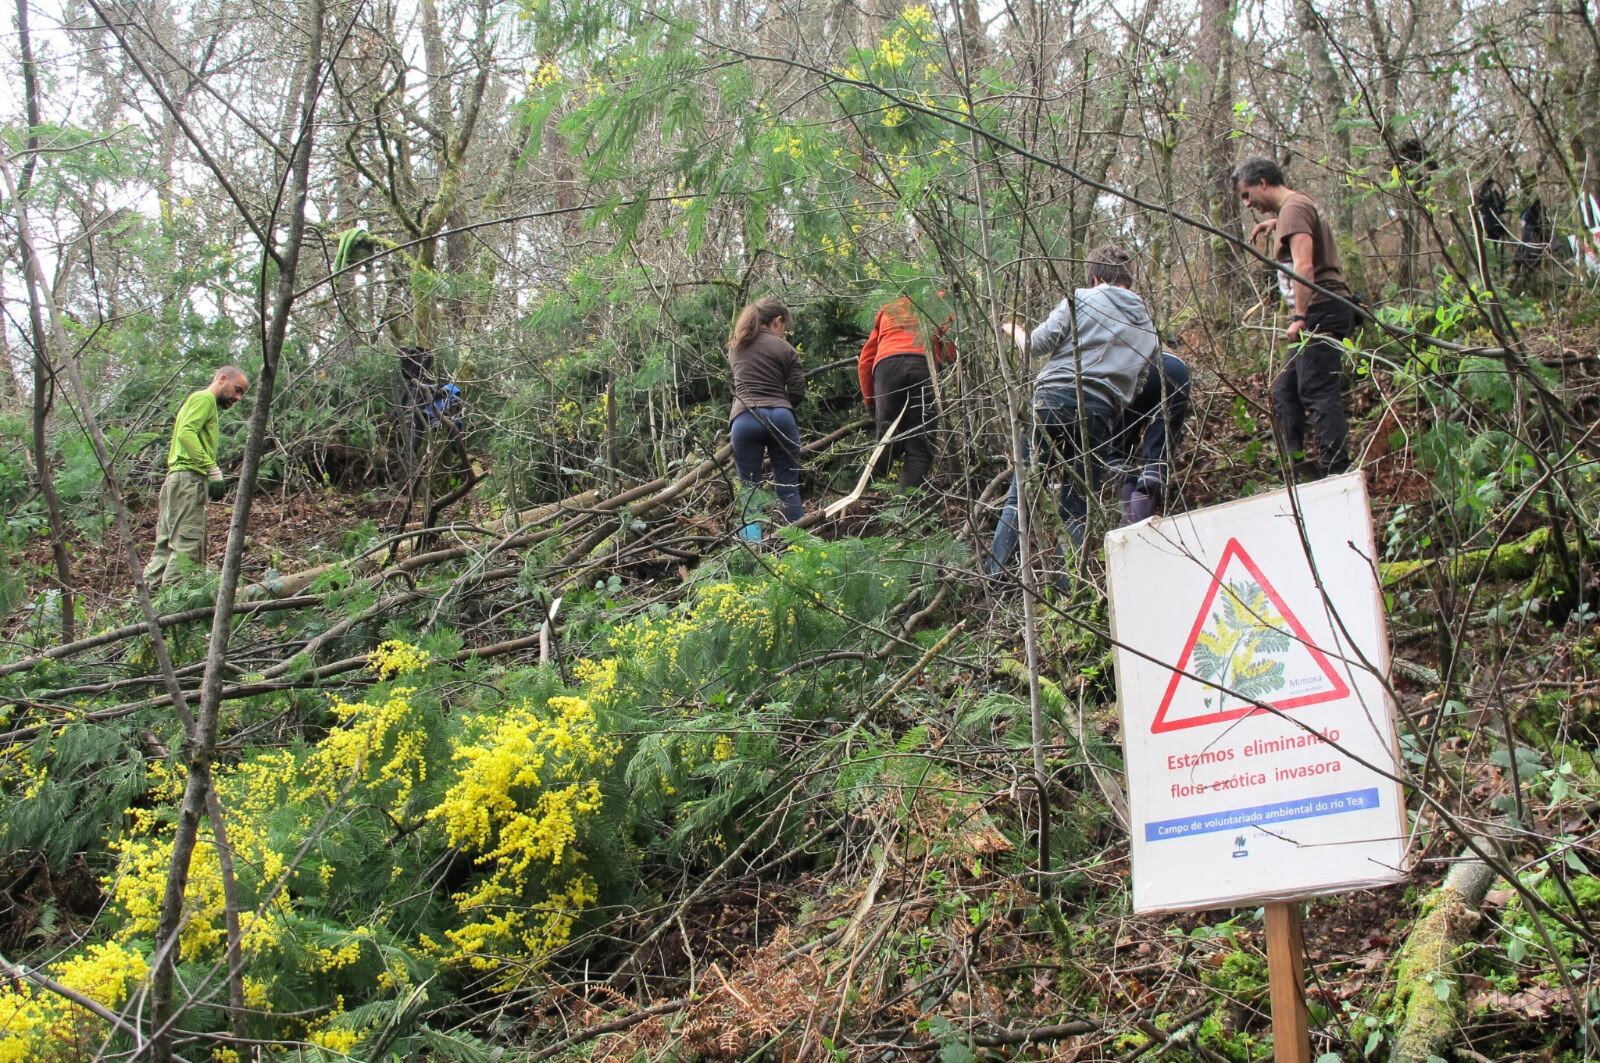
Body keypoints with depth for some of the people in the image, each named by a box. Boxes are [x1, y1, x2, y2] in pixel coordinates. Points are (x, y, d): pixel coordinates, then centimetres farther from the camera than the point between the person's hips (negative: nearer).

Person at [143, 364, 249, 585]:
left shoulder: (194, 400, 28)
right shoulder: (204, 398, -2)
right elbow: (186, 433, -17)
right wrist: (214, 470, -20)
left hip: (175, 479, 10)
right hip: (190, 478, -10)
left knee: (166, 546, 9)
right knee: (187, 547, -13)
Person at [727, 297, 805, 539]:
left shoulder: (735, 346, 18)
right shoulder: (785, 349, 6)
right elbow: (797, 392, 5)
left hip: (744, 419, 2)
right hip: (780, 418, -1)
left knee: (750, 489, 5)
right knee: (788, 488, 5)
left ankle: (751, 544, -9)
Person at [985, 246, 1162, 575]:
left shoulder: (1081, 299, 10)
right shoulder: (1148, 327, 23)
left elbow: (1039, 343, 1)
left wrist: (1013, 329, 19)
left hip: (1053, 397, -2)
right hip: (1100, 412, 2)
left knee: (1021, 492, 5)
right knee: (1077, 508, 7)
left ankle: (992, 573, 1)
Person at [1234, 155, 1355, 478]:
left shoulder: (1293, 208, -8)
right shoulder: (1303, 204, 23)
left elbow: (1304, 266, -22)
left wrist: (1300, 316, -26)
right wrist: (1274, 224, 38)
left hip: (1319, 310, -11)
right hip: (1326, 310, 11)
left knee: (1318, 392, -15)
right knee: (1284, 391, 12)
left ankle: (1336, 471, -19)